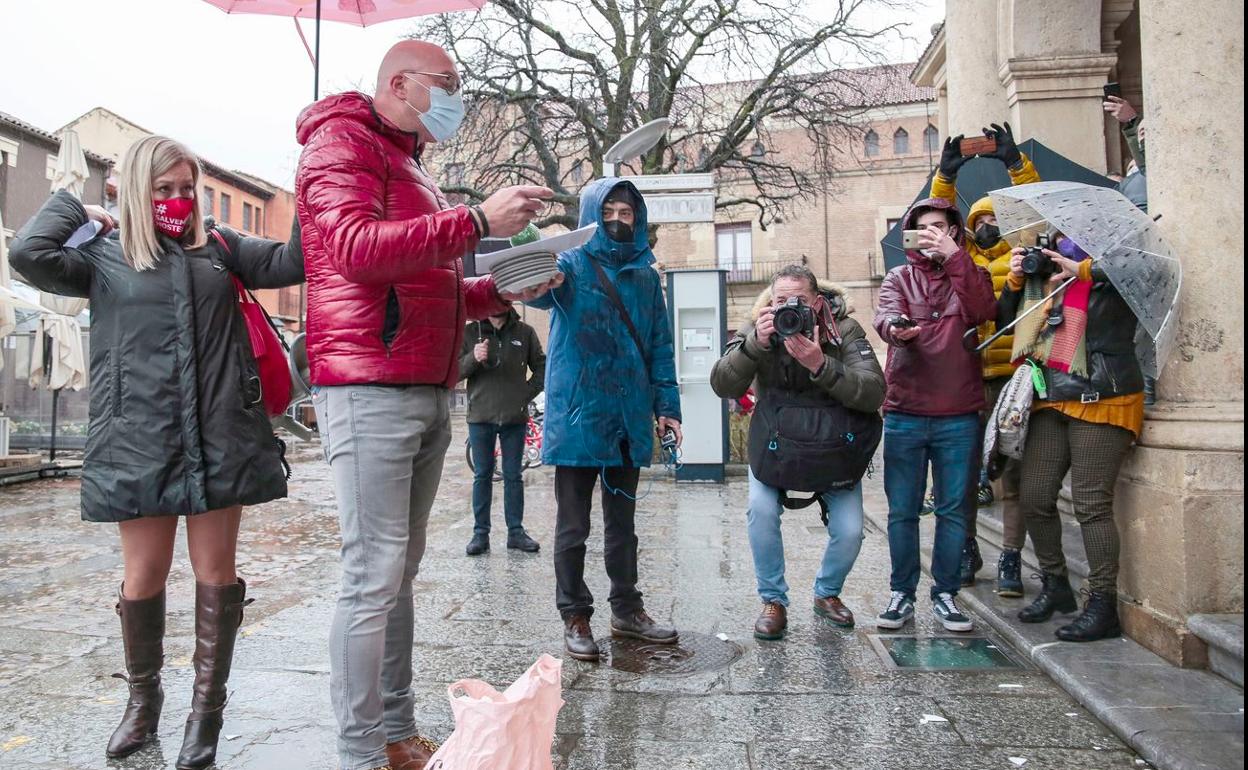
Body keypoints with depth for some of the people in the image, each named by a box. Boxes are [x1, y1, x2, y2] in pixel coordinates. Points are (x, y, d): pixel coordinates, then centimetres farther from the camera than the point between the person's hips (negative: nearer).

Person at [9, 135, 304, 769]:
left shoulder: (220, 248, 13)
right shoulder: (106, 257, 7)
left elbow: (292, 262, 8)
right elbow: (29, 254, -9)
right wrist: (74, 207, 6)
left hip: (220, 437, 2)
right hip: (140, 441, -1)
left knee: (215, 570, 5)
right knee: (143, 576, 7)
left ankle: (207, 706, 19)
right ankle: (143, 697, 31)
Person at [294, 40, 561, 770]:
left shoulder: (410, 164, 27)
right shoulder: (342, 142, 0)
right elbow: (358, 246, -19)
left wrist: (501, 290, 15)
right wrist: (477, 220, -21)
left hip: (429, 395, 9)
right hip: (371, 391, -9)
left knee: (401, 572, 10)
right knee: (374, 577, -8)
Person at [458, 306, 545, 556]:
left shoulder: (525, 332, 4)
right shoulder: (469, 332, 2)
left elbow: (542, 367, 10)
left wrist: (527, 394, -1)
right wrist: (473, 358, -19)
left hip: (515, 417, 1)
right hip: (480, 417, 0)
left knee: (514, 476, 8)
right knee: (482, 476, 6)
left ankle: (516, 531, 15)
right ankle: (480, 533, 12)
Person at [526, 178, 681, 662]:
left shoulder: (646, 276, 12)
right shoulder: (573, 265, -2)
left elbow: (660, 347, 13)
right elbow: (542, 284, -26)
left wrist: (666, 406, 5)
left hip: (629, 418, 5)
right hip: (577, 417, -4)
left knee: (622, 523, 16)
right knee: (572, 527, 5)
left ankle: (626, 611, 29)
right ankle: (575, 617, 18)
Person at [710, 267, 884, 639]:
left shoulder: (844, 330, -16)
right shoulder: (757, 328, -12)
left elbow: (873, 393, -29)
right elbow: (723, 386, -24)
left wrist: (821, 366, -43)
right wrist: (755, 344, -38)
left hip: (834, 445, 0)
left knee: (849, 531, -11)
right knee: (761, 510, -24)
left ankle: (827, 593, 22)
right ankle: (773, 601, -2)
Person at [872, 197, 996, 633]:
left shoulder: (970, 274, 12)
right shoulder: (899, 279, 12)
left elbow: (982, 311, -11)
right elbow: (885, 316, -9)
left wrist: (954, 256, -13)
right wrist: (895, 328, -33)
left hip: (958, 416, 0)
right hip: (904, 413, 0)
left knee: (953, 511, 6)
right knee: (902, 511, 4)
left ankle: (945, 595, 18)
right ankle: (902, 594, 16)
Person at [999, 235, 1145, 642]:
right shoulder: (1042, 272, 16)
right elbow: (1007, 323, 21)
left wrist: (1083, 270, -18)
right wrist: (1015, 281, 6)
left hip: (1101, 400, -6)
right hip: (1051, 399, 6)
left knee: (1091, 503, -6)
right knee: (1035, 498, 8)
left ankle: (1103, 606, 5)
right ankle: (1055, 586, 26)